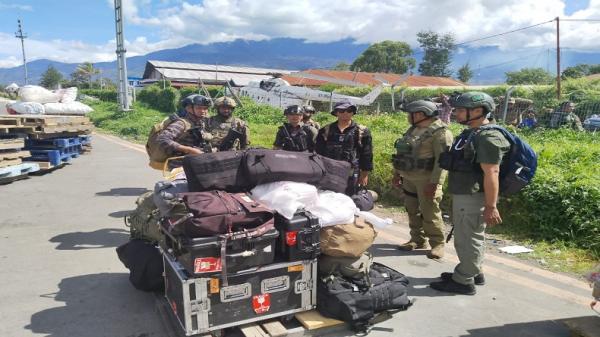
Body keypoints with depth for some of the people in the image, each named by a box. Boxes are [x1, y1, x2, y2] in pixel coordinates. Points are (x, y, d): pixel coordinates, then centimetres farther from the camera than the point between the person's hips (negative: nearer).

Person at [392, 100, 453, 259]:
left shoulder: (441, 132, -14)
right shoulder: (413, 129, 13)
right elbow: (403, 153, 20)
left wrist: (434, 183, -25)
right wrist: (397, 173, 18)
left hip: (426, 180, -8)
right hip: (409, 179, 8)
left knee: (430, 213, -3)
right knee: (412, 211, 14)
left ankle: (437, 244, 11)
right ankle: (417, 240, 26)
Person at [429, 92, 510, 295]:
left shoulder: (487, 138, -20)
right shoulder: (470, 134, 12)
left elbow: (491, 173, -25)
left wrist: (491, 206, -26)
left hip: (473, 198, -10)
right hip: (463, 195, 10)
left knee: (468, 239, 0)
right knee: (468, 237, 20)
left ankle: (463, 281, 11)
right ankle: (473, 272, 34)